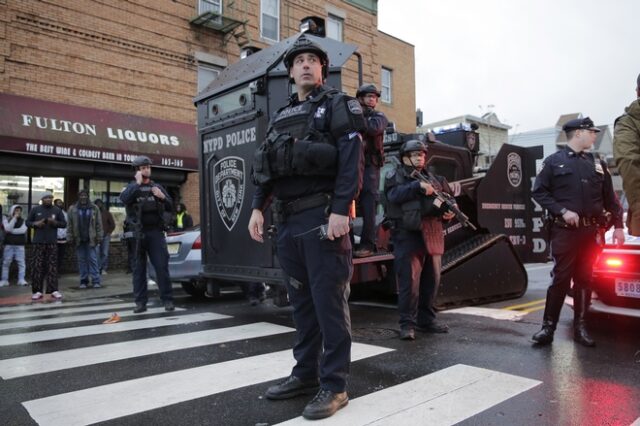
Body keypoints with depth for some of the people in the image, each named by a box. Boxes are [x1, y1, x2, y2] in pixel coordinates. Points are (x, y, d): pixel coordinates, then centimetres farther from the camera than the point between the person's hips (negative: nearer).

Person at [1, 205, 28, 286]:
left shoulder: (23, 221, 8)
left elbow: (23, 230, -10)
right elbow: (8, 228, -13)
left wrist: (11, 231, -10)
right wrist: (14, 218, -13)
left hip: (20, 245, 0)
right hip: (9, 244, 0)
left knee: (21, 263, -5)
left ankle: (21, 279, -3)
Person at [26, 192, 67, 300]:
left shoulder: (57, 210, 8)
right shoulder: (35, 209, 7)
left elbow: (64, 223, 8)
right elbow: (27, 222, 11)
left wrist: (55, 222, -12)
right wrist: (36, 224, -10)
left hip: (52, 242, 0)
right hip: (38, 242, 0)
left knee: (52, 266, -1)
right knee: (37, 266, -2)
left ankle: (54, 290, 1)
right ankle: (37, 291, 3)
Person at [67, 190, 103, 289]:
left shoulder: (94, 208, 4)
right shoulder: (73, 209, 6)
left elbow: (99, 224, 2)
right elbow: (70, 225, 5)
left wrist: (99, 237, -4)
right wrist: (71, 238, -1)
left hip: (91, 239, -2)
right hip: (79, 240, 2)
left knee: (93, 260, -3)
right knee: (81, 260, 6)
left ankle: (96, 281, -1)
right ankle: (83, 281, 13)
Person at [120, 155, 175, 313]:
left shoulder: (157, 187, 14)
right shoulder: (131, 187, 8)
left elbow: (170, 207, 11)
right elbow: (124, 199, -14)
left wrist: (162, 197, -8)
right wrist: (137, 183, -14)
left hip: (156, 232, 1)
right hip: (138, 233, -1)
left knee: (162, 266, -4)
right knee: (139, 268, 3)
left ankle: (167, 300, 1)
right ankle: (140, 302, 9)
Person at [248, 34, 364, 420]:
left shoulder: (337, 106, 4)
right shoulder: (281, 118, 22)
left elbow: (352, 160, -9)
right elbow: (267, 168, 20)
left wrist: (341, 210, -20)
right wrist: (258, 207, 7)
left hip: (322, 217, -7)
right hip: (287, 220, 7)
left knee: (329, 301, -4)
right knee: (302, 301, 12)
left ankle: (334, 385, 6)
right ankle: (305, 374, 24)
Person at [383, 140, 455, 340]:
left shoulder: (432, 178, 22)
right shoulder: (394, 176, 5)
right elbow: (394, 194, -14)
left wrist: (450, 210, 1)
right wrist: (418, 185, -19)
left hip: (432, 235, 6)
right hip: (408, 235, -6)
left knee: (432, 280, 10)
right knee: (409, 280, -9)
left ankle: (426, 319, 22)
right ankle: (407, 324, -3)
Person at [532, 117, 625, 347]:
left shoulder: (597, 164, 15)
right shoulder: (554, 161, 2)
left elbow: (610, 198, 14)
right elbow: (539, 192, -3)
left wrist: (618, 226, 7)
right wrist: (562, 211, -14)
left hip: (591, 231, 4)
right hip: (564, 231, -4)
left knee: (584, 279, 8)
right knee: (560, 279, -5)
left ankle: (580, 327, 17)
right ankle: (548, 326, 2)